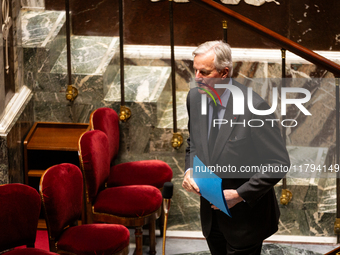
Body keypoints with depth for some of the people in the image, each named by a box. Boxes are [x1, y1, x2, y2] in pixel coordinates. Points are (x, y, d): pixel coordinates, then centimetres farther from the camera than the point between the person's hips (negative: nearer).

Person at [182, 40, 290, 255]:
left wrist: (240, 194, -21)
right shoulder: (195, 97, -3)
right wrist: (189, 170, -6)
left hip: (245, 218, -6)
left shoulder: (254, 107, -23)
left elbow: (279, 163, -19)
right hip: (211, 213, 6)